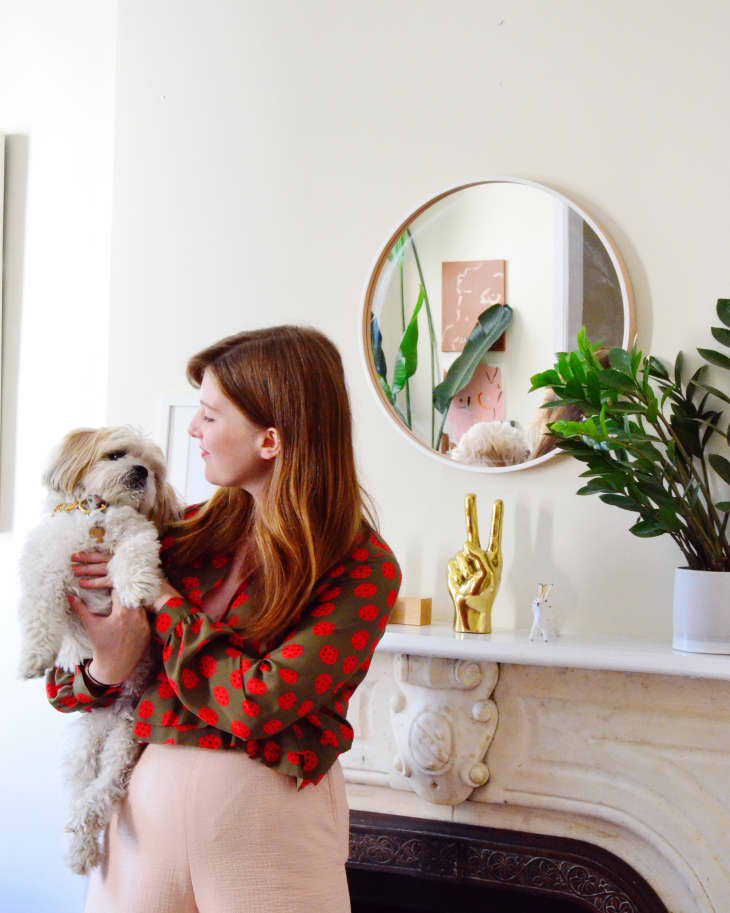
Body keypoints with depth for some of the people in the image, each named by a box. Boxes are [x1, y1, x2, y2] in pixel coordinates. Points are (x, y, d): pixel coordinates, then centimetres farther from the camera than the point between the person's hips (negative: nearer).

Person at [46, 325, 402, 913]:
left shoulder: (365, 571, -12)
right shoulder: (193, 534, 1)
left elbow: (259, 704, -22)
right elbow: (62, 686, 5)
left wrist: (159, 598, -12)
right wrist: (105, 673, -18)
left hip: (270, 814, -4)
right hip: (151, 793, 4)